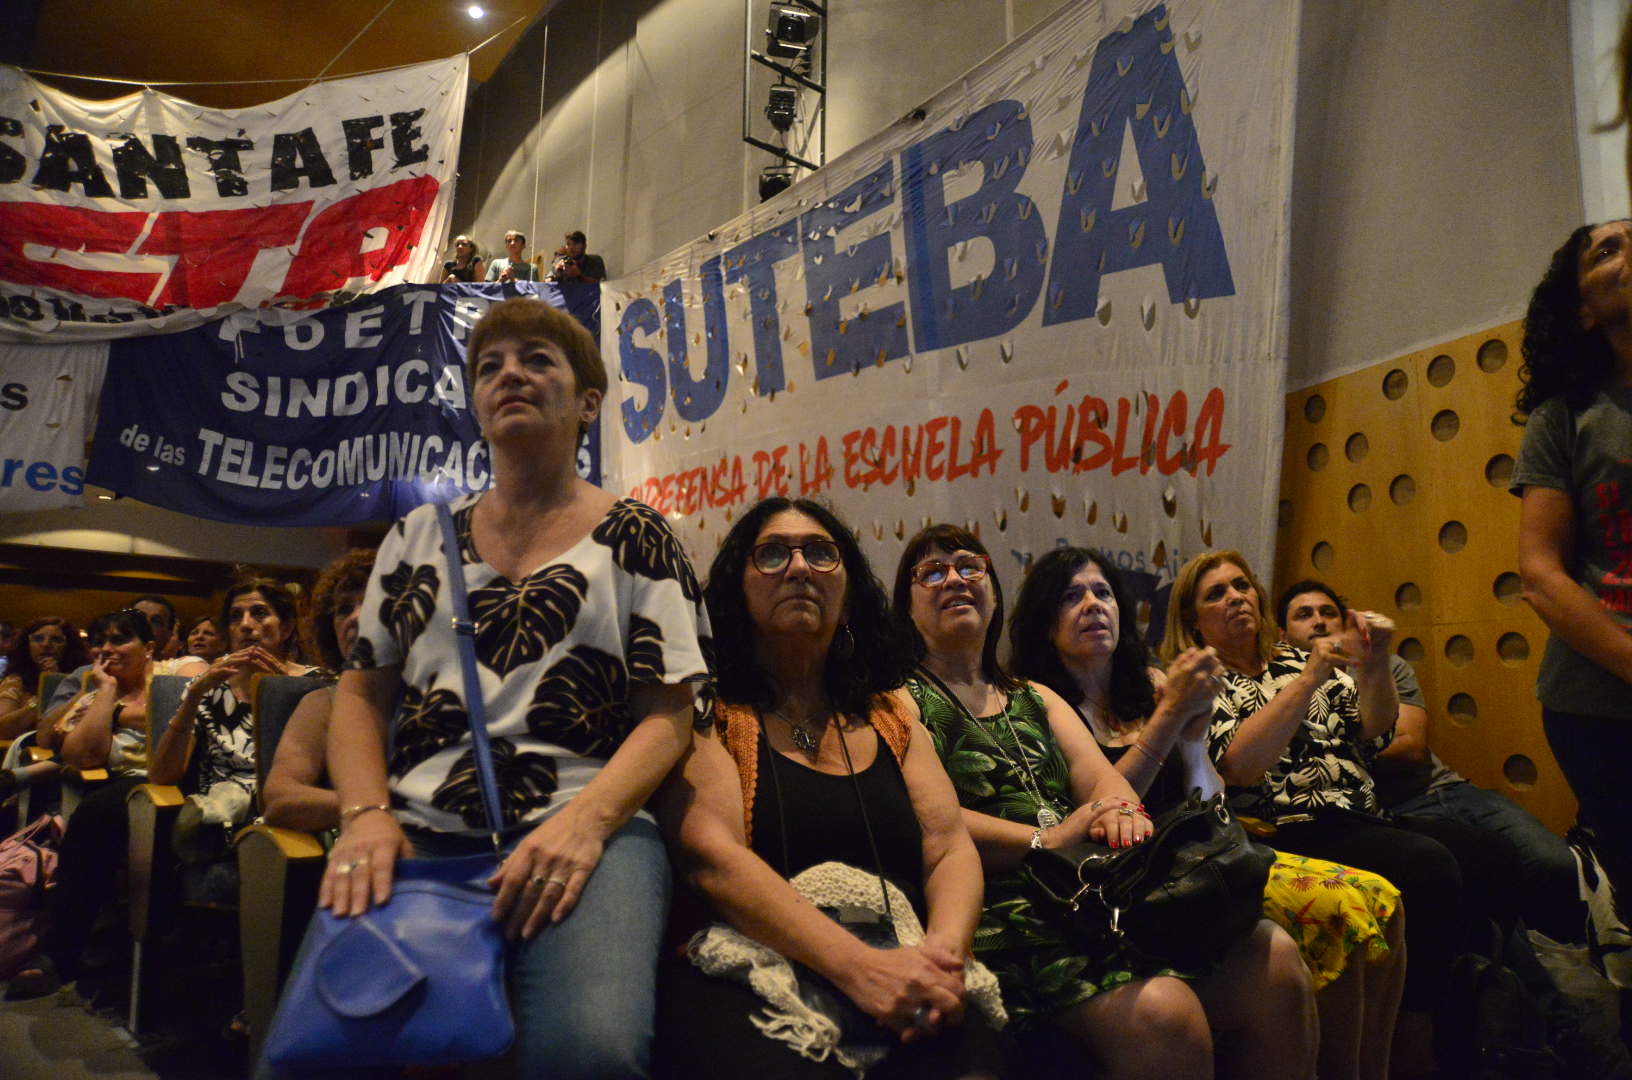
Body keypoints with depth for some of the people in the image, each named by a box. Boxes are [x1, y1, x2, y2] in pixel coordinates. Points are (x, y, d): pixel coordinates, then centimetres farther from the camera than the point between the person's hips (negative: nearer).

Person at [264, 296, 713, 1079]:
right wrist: (367, 815, -3)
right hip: (416, 837, 3)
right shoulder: (420, 535, 18)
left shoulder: (634, 536, 7)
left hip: (582, 830, -3)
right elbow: (362, 694, 15)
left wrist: (585, 820, -17)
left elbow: (670, 711, 0)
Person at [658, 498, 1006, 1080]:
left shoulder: (891, 712, 18)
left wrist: (943, 952, -12)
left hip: (904, 983, 4)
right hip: (750, 980, -3)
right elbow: (714, 856, -10)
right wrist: (858, 965, -21)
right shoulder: (709, 709, 4)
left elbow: (950, 847, 10)